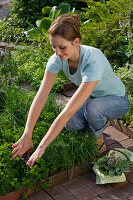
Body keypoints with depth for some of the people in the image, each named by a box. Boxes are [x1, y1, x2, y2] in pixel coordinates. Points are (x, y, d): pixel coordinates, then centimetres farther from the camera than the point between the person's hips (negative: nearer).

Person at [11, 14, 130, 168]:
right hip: (92, 97, 5)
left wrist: (41, 147, -42)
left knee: (92, 107, -38)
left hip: (117, 100, -5)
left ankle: (98, 138, -4)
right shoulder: (57, 59, -21)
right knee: (71, 124, -23)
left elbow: (68, 110, -44)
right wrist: (26, 136, -31)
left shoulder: (93, 61, -40)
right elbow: (40, 97, -24)